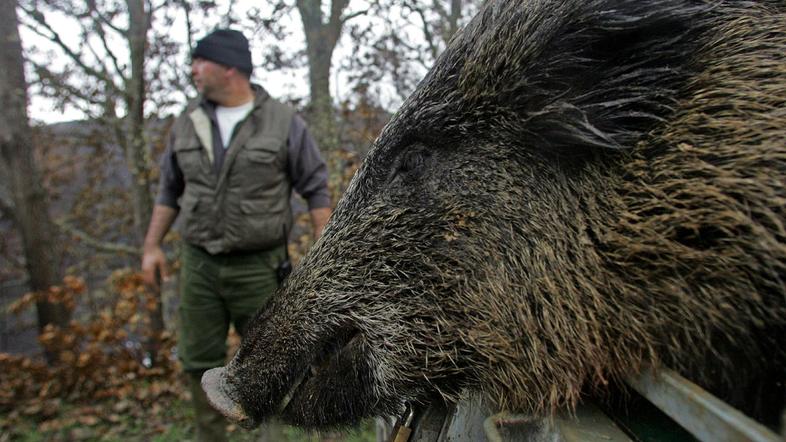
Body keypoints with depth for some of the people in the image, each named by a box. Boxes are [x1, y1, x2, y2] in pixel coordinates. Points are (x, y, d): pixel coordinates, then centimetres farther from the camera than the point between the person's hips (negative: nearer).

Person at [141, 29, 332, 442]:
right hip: (198, 264, 4)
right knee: (199, 359, 12)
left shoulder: (283, 122, -7)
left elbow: (316, 188, -3)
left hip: (258, 266, -4)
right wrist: (152, 245, 11)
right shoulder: (187, 124, 5)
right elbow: (169, 189, 15)